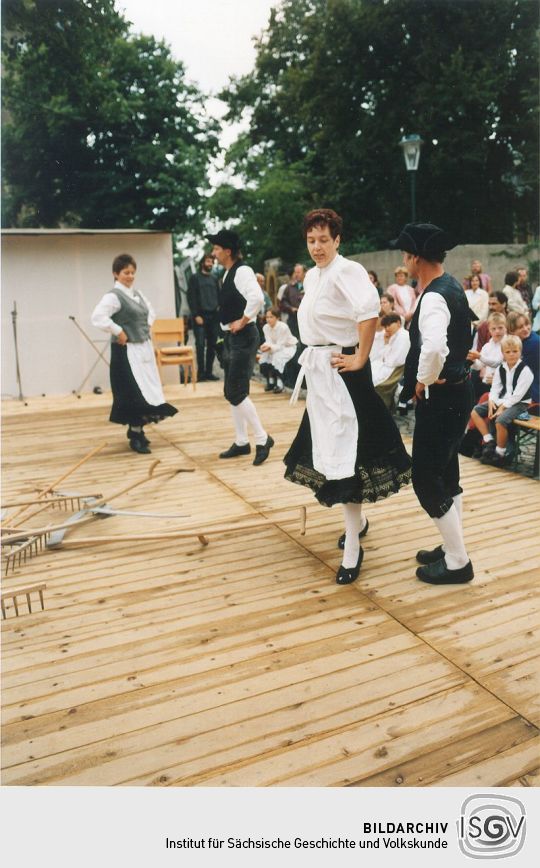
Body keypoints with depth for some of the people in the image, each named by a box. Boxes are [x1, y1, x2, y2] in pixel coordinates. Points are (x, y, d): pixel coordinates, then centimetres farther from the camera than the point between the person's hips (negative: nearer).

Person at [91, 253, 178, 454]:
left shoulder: (137, 294, 13)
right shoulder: (113, 296, -12)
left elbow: (150, 312, 30)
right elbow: (98, 317, -26)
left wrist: (146, 328, 13)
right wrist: (118, 332, -20)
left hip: (144, 348, 8)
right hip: (127, 352, -8)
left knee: (148, 391, 12)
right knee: (134, 394, -8)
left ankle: (136, 429, 27)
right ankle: (135, 437, 1)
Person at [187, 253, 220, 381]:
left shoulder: (214, 279, 18)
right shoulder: (194, 278, 3)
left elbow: (218, 296, 22)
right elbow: (191, 298, -4)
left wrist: (218, 308, 4)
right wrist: (196, 315, -12)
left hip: (213, 316, 5)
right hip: (200, 315, -5)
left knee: (212, 345, 3)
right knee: (200, 344, -8)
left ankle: (209, 371, 8)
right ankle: (201, 372, -2)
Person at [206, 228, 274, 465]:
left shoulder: (242, 271, -15)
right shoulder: (228, 273, 14)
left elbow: (257, 297, -32)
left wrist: (243, 321, -22)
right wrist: (231, 326, 11)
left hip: (243, 337, -10)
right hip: (231, 337, 10)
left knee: (236, 393, -10)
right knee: (231, 392, 12)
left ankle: (262, 439, 2)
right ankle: (241, 442, 22)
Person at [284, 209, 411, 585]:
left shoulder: (347, 271, -16)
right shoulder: (312, 275, 12)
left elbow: (368, 309, -33)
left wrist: (360, 359, -26)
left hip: (341, 370, -10)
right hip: (318, 370, 10)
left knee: (344, 452, -7)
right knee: (327, 446, 17)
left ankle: (353, 549, 2)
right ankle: (358, 520, 37)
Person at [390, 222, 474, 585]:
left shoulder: (433, 297, -22)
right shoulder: (452, 286, 10)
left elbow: (434, 348, -39)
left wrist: (423, 382, -21)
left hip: (441, 396, -10)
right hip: (457, 388, 10)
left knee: (427, 477, -1)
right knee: (445, 471, 19)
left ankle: (457, 563, 10)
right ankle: (452, 547, 33)